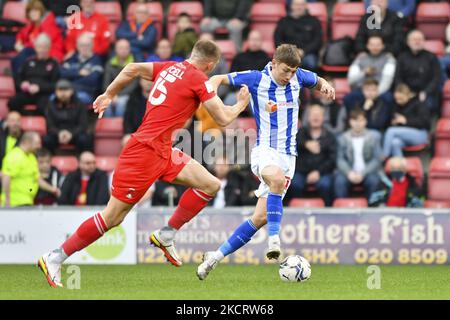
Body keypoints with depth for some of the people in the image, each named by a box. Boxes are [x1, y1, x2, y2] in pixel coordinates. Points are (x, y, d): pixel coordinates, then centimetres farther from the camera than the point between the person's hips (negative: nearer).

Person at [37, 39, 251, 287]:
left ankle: (166, 236, 9)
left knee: (210, 185, 4)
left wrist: (109, 94, 29)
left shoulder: (169, 67, 11)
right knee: (112, 217, -4)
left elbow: (133, 69, 18)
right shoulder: (199, 79, -11)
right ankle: (55, 258, 3)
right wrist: (241, 104, 11)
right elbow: (224, 119, -8)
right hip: (146, 151, -9)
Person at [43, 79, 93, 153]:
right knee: (46, 140, -32)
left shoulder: (79, 105, 1)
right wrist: (59, 133, -25)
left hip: (75, 133, -1)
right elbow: (50, 126, -2)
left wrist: (71, 134, -26)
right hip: (57, 134, 1)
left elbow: (83, 125, -6)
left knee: (84, 139, -34)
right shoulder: (51, 106, 4)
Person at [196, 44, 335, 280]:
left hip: (288, 154, 4)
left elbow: (318, 82, 24)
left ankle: (218, 256, 8)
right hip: (264, 149, -4)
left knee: (260, 217, -3)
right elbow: (218, 79, 3)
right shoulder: (256, 79, -7)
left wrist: (325, 87, 1)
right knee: (277, 178, -41)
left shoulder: (298, 77, 3)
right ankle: (274, 240, -39)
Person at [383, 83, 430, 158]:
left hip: (420, 134, -5)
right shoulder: (397, 106, 16)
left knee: (391, 131, -25)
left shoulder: (418, 104, -2)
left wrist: (406, 121, -16)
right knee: (395, 143, -32)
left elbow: (425, 121, -12)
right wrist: (394, 123, 1)